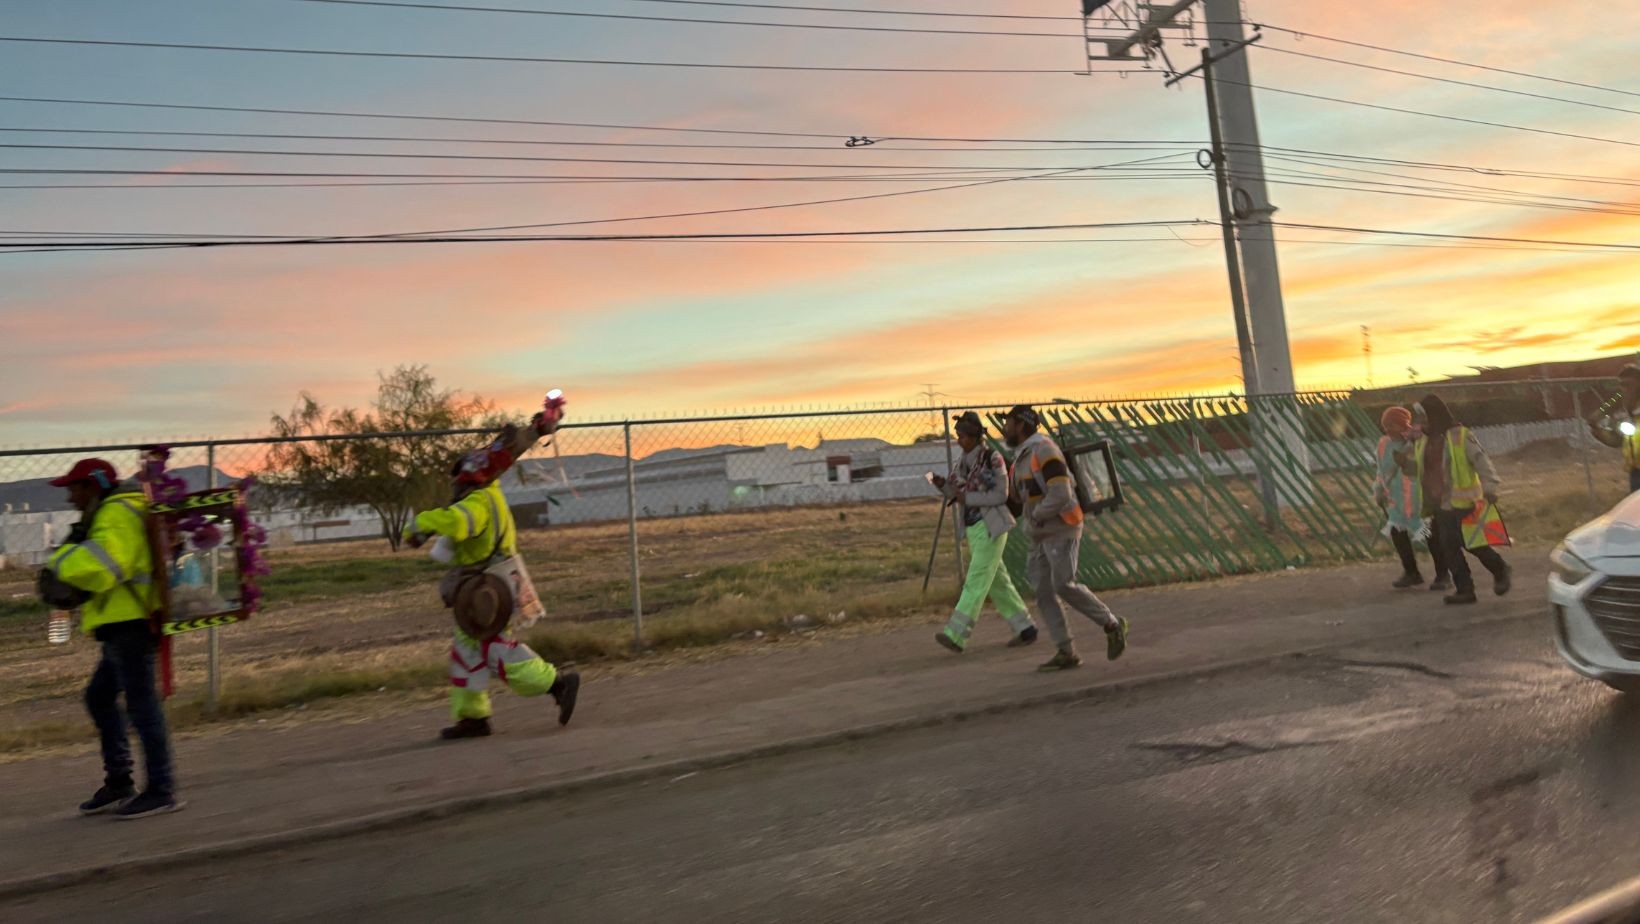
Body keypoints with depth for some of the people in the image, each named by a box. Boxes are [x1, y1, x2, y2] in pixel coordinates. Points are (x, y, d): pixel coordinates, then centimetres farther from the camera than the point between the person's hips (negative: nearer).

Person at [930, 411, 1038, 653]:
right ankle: (1025, 628, 20)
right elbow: (957, 496, 13)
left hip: (991, 527, -8)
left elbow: (1000, 495, -15)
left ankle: (956, 635, -18)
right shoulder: (963, 462, 11)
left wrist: (967, 498, -19)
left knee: (976, 582, -12)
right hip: (973, 529, 8)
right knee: (997, 583, 11)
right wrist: (942, 485, -7)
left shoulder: (993, 458, -11)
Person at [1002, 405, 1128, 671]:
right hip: (1041, 536, 9)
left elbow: (1060, 494, -23)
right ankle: (1066, 653, 0)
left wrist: (1035, 515, -12)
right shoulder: (1022, 457, 15)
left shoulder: (1045, 450, -15)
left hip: (1062, 530, -9)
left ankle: (1112, 624, 1)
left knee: (1064, 586, -16)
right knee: (1043, 593, 0)